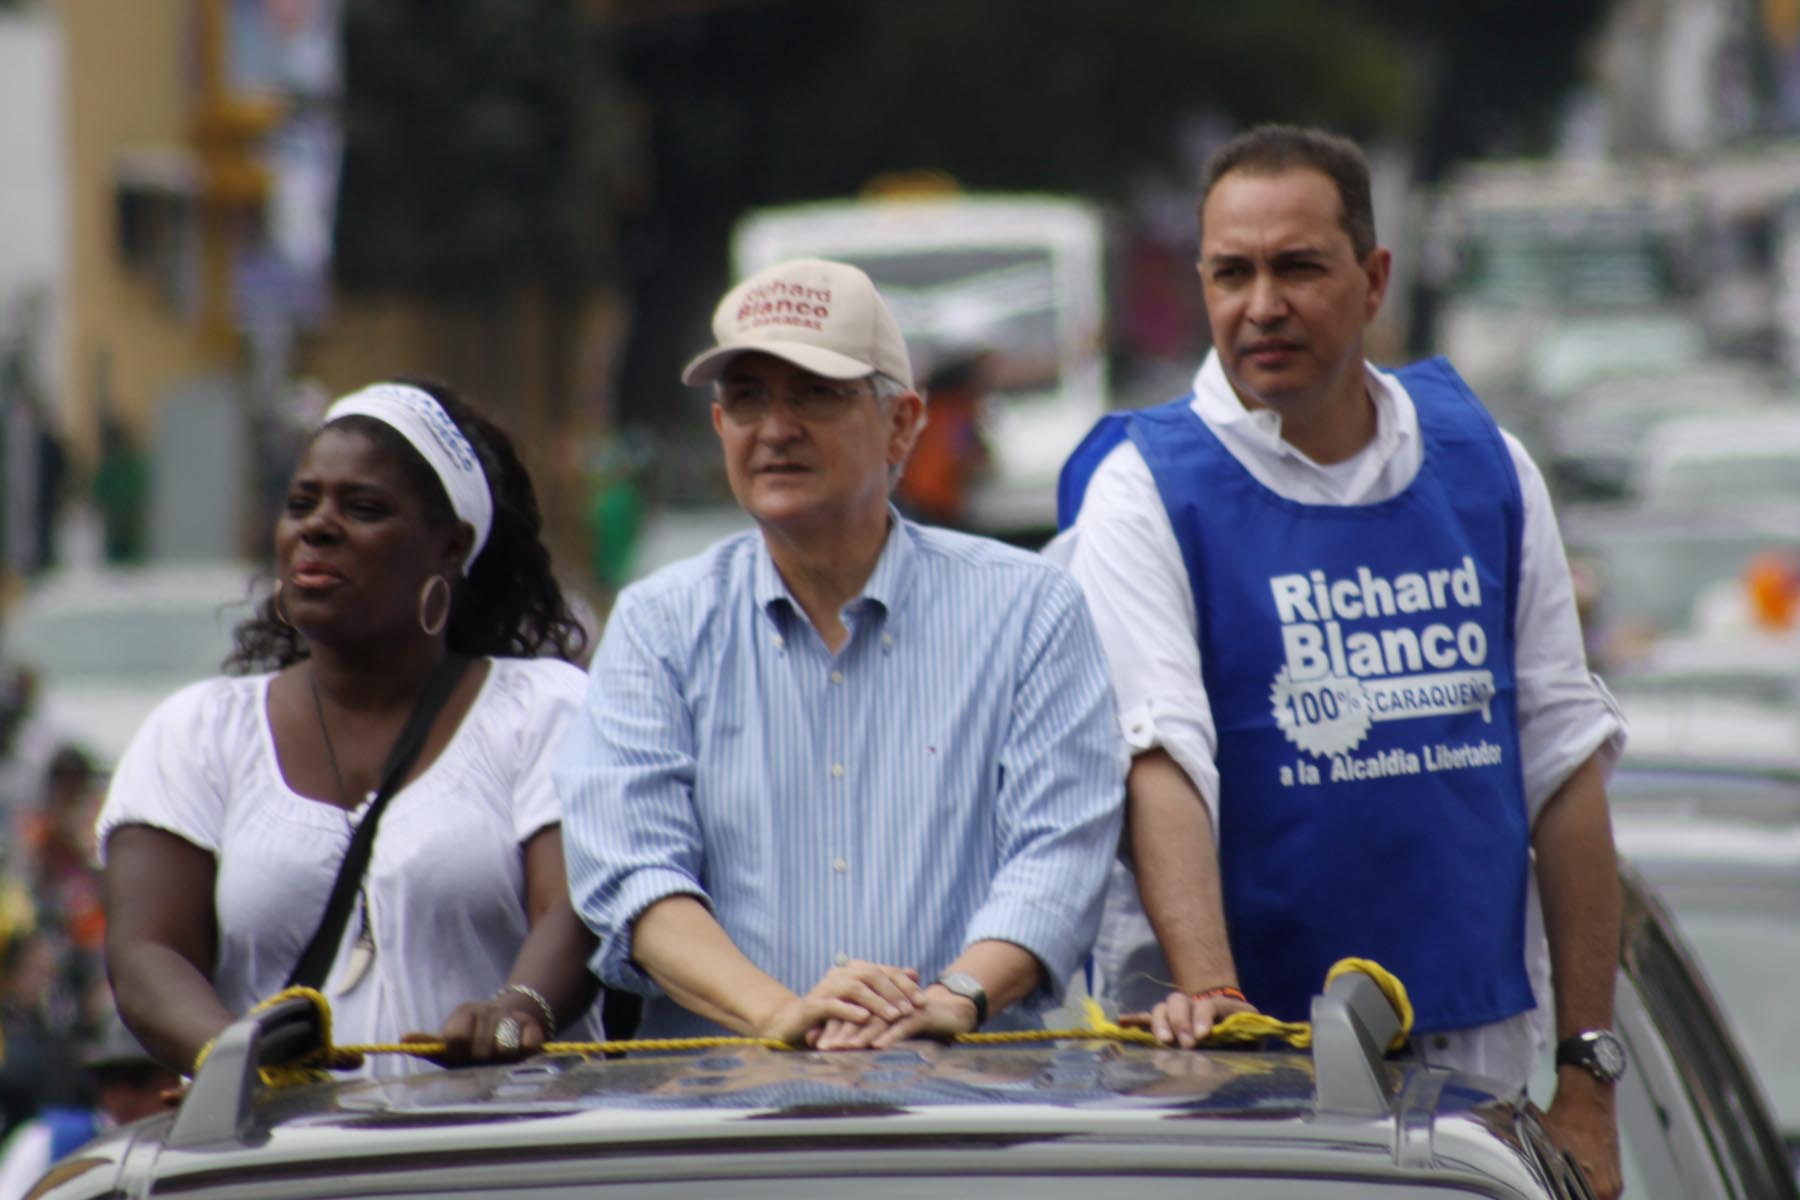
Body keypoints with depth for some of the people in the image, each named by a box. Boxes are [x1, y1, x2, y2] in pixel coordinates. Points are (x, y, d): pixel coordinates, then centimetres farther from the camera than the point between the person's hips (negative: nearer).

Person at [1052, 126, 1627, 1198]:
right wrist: (1212, 992, -33)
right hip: (1257, 1068, -3)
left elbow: (1565, 759, 11)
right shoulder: (1146, 489, -3)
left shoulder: (1485, 465, 9)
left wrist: (1588, 1073, 7)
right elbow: (1159, 756, -17)